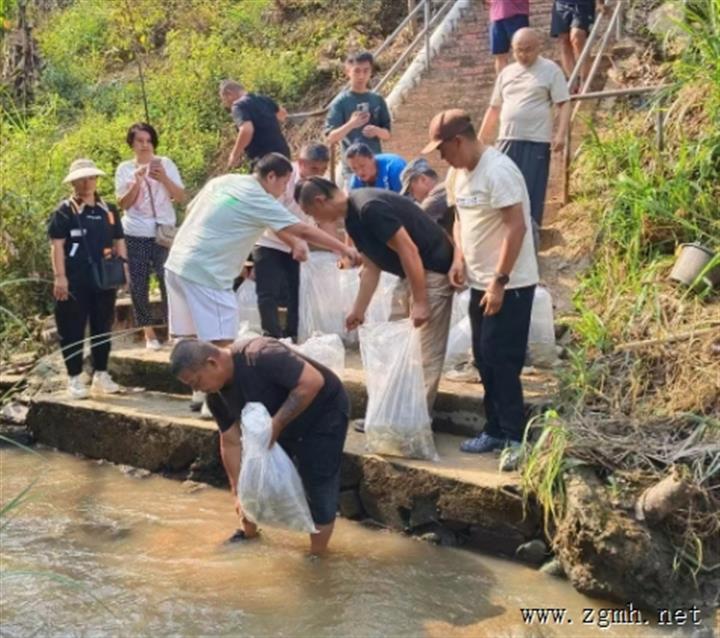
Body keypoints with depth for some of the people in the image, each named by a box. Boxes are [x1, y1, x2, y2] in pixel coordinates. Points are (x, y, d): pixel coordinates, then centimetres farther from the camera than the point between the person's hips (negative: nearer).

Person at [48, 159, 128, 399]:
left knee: (103, 328, 10)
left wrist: (123, 266, 7)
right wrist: (60, 277, -14)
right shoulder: (65, 211, -3)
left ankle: (100, 375, 21)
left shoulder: (108, 210, 12)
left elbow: (118, 241, 17)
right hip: (75, 280, -5)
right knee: (73, 330, 0)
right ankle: (75, 379, 8)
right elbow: (56, 245, -7)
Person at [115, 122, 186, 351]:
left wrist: (164, 178, -17)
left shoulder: (166, 164, 3)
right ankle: (148, 332, 12)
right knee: (138, 284, 2)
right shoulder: (125, 169, 5)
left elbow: (181, 197, -2)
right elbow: (123, 204, -3)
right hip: (135, 234, 1)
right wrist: (137, 182, -16)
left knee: (169, 280, -9)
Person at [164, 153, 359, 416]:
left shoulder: (223, 180, 11)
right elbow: (304, 231, -9)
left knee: (197, 336, 15)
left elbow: (191, 209, 21)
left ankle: (201, 394, 22)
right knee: (221, 341, -4)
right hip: (205, 272, -9)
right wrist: (344, 249, 0)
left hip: (178, 263, 9)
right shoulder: (258, 199, -10)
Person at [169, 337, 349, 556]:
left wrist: (276, 424, -35)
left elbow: (313, 381, -38)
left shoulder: (260, 356, -36)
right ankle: (248, 533, 33)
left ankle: (316, 557, 9)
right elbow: (231, 443, -5)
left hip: (323, 415, -7)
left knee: (319, 488, -6)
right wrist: (238, 493, -9)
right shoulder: (216, 395, -11)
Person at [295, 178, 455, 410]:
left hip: (433, 270, -10)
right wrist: (358, 311, 18)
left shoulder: (370, 208, -23)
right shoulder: (353, 217, 7)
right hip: (411, 274, 10)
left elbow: (408, 250, -24)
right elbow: (371, 267, 15)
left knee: (425, 351, -6)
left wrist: (420, 302, -21)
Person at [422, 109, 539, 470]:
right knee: (484, 361, 13)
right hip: (480, 283, 9)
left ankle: (516, 439, 0)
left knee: (501, 363, -8)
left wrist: (499, 282, -22)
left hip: (510, 285, -9)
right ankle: (495, 431, 23)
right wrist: (459, 257, 2)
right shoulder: (457, 174, 7)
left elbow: (517, 228, -23)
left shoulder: (498, 171, -20)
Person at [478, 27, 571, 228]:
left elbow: (564, 104, -5)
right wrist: (481, 140, 18)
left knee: (531, 194, -2)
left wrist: (560, 134, -18)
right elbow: (494, 108, 20)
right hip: (507, 140, 5)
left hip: (536, 142, -5)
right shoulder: (506, 73, 15)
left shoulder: (550, 70, 0)